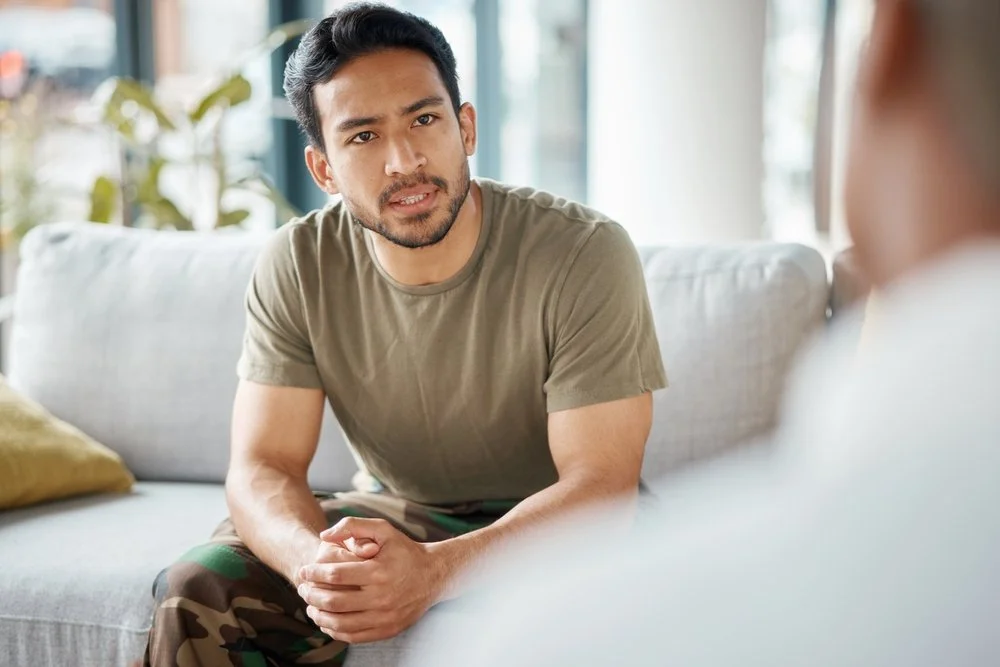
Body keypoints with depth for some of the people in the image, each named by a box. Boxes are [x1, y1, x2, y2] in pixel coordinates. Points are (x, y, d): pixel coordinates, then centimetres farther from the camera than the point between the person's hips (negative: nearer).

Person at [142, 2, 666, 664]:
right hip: (395, 513, 3)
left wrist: (436, 569, -42)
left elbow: (600, 483, -25)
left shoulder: (586, 255, -22)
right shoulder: (297, 268, -10)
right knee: (197, 592, -19)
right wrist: (312, 559, -38)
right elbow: (262, 467, -12)